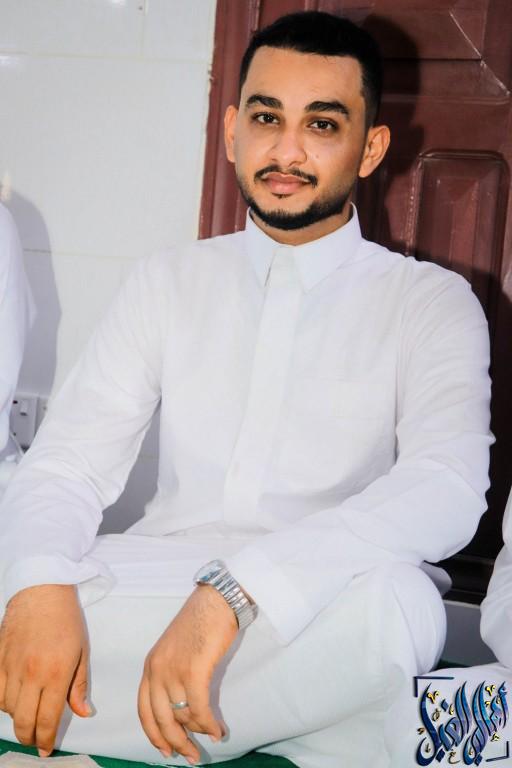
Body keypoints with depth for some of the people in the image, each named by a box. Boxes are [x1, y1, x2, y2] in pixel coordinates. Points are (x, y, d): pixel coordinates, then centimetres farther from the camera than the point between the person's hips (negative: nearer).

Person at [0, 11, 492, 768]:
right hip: (152, 589, 3)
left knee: (396, 603, -37)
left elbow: (448, 487, -16)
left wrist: (234, 589, -31)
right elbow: (66, 463, 4)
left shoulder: (432, 304, 2)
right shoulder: (168, 283, 12)